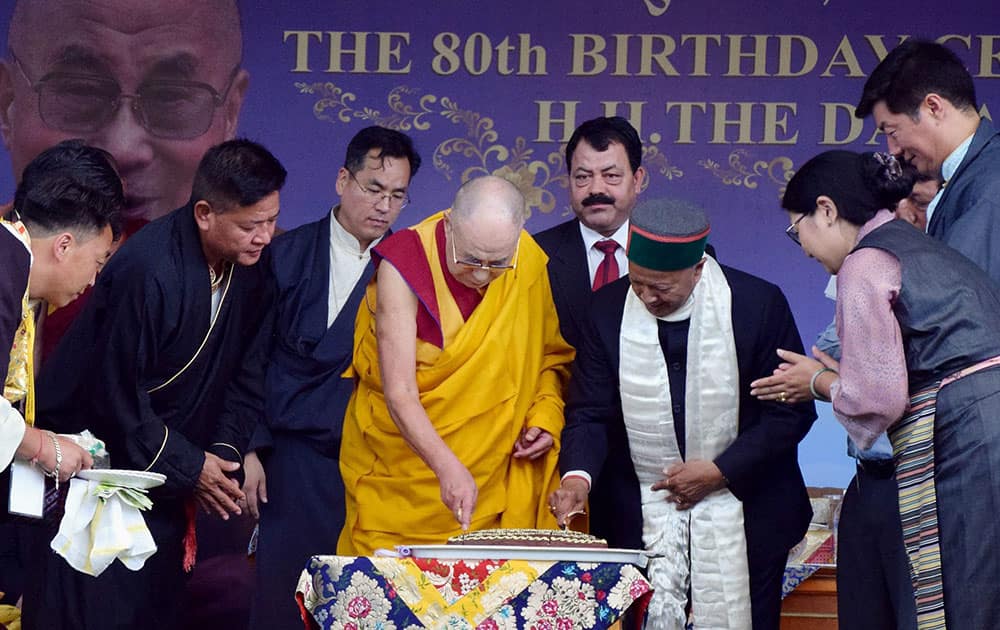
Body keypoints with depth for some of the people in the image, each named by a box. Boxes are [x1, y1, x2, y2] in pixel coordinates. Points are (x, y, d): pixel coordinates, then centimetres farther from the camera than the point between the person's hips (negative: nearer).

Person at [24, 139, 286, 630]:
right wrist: (189, 467, -15)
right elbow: (117, 394, -22)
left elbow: (246, 372, 6)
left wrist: (225, 450, -9)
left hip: (166, 474, 7)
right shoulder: (148, 270, -27)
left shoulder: (251, 267, -4)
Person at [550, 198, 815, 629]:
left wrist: (720, 472, -14)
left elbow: (791, 412, -7)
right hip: (642, 518, 2)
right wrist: (578, 475, -19)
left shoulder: (758, 303, -11)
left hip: (744, 508, -2)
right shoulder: (609, 309, -3)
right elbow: (590, 412, 0)